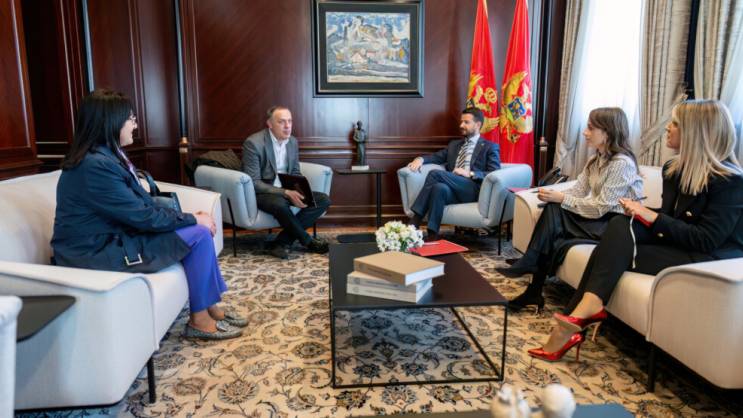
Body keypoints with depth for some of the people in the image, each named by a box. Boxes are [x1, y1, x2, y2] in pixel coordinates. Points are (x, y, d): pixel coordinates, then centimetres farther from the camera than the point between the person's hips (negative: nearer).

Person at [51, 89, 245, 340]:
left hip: (112, 236, 10)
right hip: (97, 252, -10)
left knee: (198, 228, 5)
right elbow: (143, 216, -21)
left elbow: (141, 203, 9)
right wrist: (193, 219, -9)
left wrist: (191, 217, -1)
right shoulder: (96, 165, -24)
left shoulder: (106, 156, 8)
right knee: (199, 234, -13)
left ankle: (210, 306, 12)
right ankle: (199, 319, 2)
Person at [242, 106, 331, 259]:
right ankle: (308, 241, -13)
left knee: (323, 200, -12)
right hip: (261, 193, -7)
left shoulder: (293, 141, 5)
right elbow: (254, 183, -19)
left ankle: (283, 242, -17)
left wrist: (299, 191, -10)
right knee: (279, 204, -40)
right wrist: (285, 193, -28)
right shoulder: (253, 143, -16)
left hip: (287, 191, 7)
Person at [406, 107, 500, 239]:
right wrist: (420, 159, -2)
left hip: (473, 190, -4)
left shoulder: (490, 147, 12)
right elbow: (437, 157, 21)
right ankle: (432, 235, -34)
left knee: (435, 173, -26)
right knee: (439, 188, -32)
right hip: (453, 189, 5)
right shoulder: (454, 144, 30)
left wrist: (470, 174, -13)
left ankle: (414, 222, -25)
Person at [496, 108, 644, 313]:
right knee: (553, 209, -18)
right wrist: (552, 196, -15)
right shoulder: (596, 160, 11)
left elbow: (599, 208, -20)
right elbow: (577, 191, 4)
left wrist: (561, 198, -20)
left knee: (555, 210, -24)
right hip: (598, 219, 8)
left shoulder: (622, 163, -16)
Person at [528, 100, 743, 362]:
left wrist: (651, 217, -23)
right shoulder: (674, 169, 8)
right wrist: (642, 213, -9)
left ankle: (577, 319, -23)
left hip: (711, 258, -7)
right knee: (620, 225, -21)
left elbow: (706, 240, -22)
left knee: (617, 251, -24)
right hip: (677, 244, 7)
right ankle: (584, 312, -31)